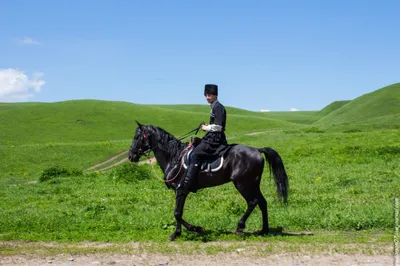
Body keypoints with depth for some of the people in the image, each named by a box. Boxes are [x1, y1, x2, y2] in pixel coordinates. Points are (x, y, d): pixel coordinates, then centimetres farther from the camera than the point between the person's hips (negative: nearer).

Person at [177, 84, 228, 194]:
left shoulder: (218, 107, -13)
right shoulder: (215, 107, 18)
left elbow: (218, 127, -21)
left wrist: (206, 128, -8)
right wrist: (207, 127, 12)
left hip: (214, 138, -11)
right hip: (212, 137, 11)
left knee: (195, 155, -19)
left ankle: (187, 185, -23)